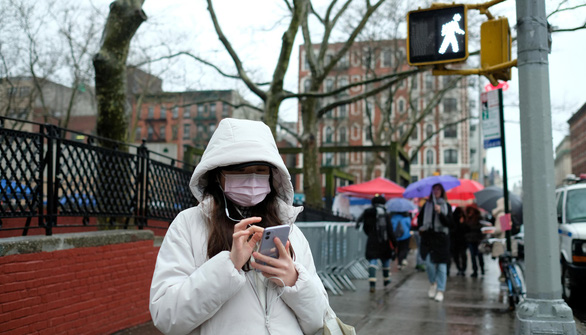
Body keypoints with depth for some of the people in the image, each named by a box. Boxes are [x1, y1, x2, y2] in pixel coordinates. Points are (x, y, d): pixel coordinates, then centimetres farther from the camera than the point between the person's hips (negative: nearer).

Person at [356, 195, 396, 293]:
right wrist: (394, 243, -2)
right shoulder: (386, 215, -7)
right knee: (386, 260, 20)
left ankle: (372, 283, -19)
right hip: (384, 242, -1)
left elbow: (365, 229, 12)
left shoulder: (367, 214, 1)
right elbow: (390, 231, -10)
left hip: (372, 242, 1)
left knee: (372, 261, -3)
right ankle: (386, 280, 33)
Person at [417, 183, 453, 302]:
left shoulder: (447, 206, 4)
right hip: (428, 237, 1)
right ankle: (433, 283, 17)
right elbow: (420, 219, 22)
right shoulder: (426, 205, 9)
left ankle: (440, 291, 10)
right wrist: (421, 228, 4)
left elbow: (449, 223, -5)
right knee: (429, 262, -10)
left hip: (442, 239, -1)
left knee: (441, 265, 0)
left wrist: (440, 212, -17)